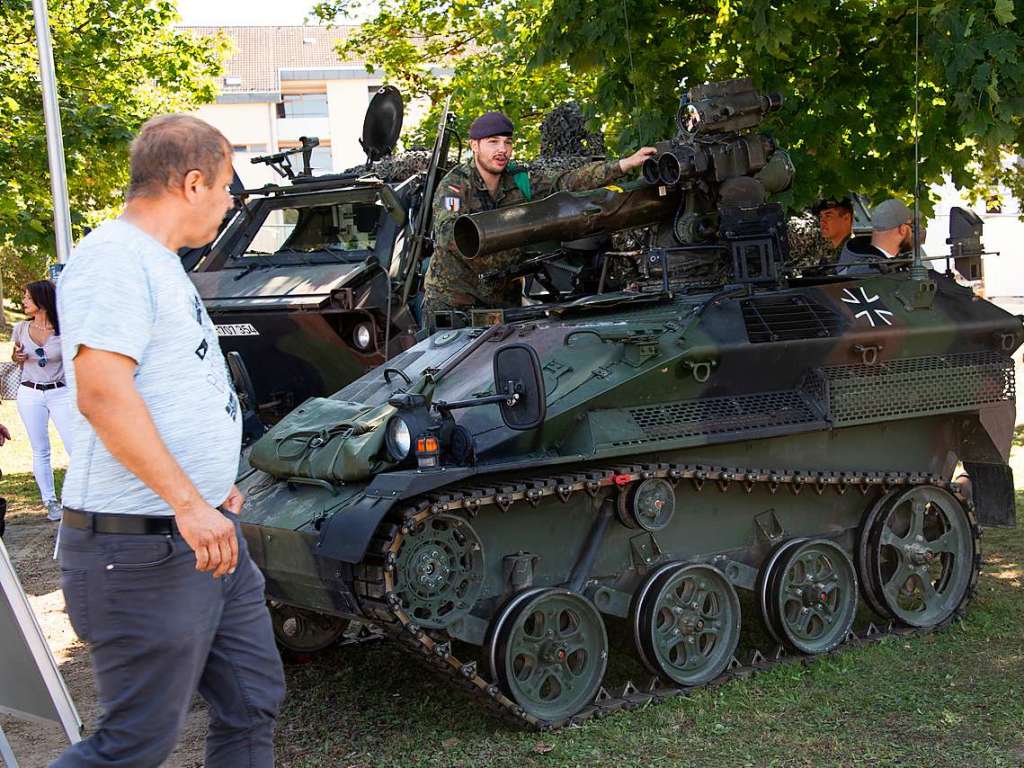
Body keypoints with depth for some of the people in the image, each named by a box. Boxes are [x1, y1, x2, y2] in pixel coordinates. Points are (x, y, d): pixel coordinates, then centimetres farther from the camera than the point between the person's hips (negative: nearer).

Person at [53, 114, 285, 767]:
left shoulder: (159, 264, 17)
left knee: (253, 706, 15)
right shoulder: (116, 258, -15)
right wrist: (188, 502, -27)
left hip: (208, 535, 10)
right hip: (143, 551, -10)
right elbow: (101, 392, -25)